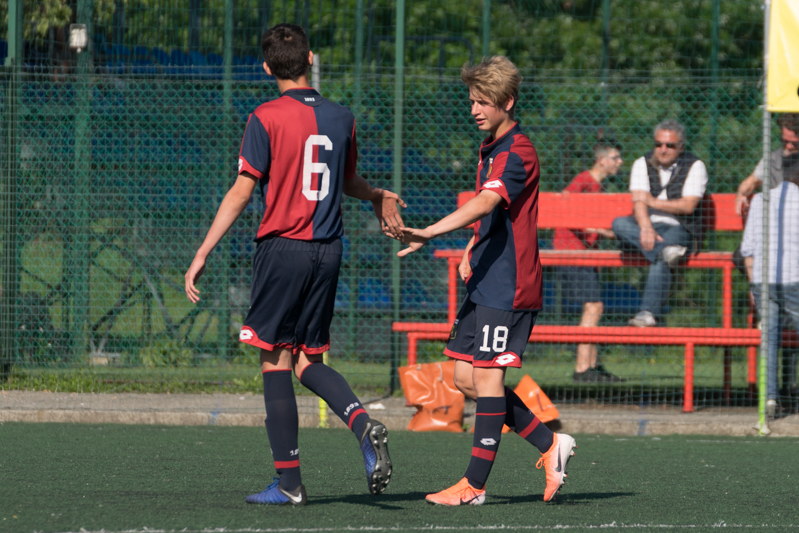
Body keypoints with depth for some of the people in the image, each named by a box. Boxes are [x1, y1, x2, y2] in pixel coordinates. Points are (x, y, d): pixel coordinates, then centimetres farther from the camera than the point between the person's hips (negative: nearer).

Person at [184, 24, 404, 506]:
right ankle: (363, 423, -15)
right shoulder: (341, 119, 7)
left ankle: (289, 481, 3)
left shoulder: (267, 119, -8)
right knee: (310, 362, 14)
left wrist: (203, 254, -7)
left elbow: (242, 193, -11)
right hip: (328, 251, 5)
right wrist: (380, 198, 47)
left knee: (276, 363, 2)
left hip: (283, 249, -5)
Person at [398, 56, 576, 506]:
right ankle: (550, 445, 17)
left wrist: (430, 233, -42)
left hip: (508, 285, -10)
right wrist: (472, 251, 15)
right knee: (467, 377, 9)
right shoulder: (489, 149, 17)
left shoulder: (518, 153, -15)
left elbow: (484, 204, -31)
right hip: (485, 282, 10)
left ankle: (475, 485, -3)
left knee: (487, 376, -8)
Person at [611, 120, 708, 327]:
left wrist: (654, 202, -3)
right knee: (619, 223, -27)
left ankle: (649, 312, -44)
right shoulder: (643, 164, 11)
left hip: (680, 230, -4)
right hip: (648, 227, 4)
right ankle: (667, 252, -44)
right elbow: (639, 201, -5)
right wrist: (646, 228, -24)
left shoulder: (694, 166, 3)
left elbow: (688, 206, -8)